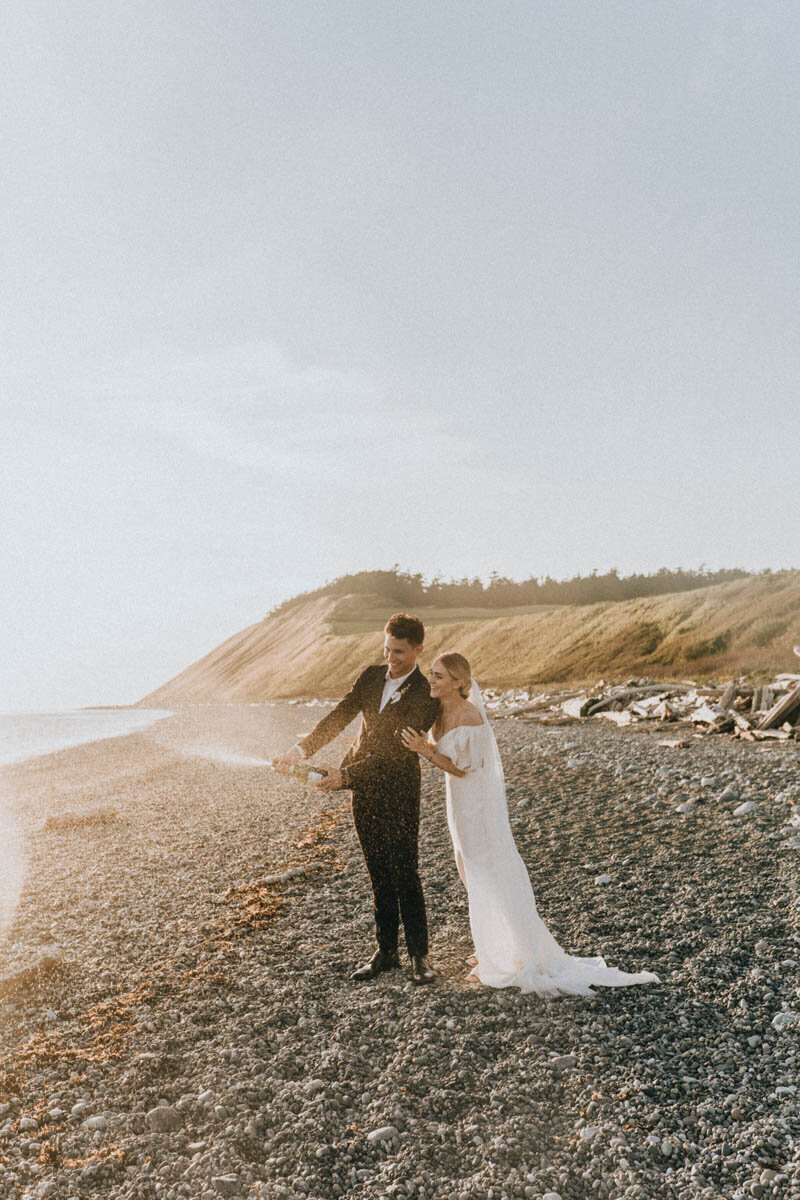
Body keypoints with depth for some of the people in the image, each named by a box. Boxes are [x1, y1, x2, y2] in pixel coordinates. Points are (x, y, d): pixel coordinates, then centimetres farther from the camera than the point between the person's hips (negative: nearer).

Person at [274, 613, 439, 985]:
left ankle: (419, 955, 16)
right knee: (379, 876, 14)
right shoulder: (370, 677, 5)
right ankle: (385, 952, 24)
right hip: (363, 791, 6)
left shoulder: (425, 696, -15)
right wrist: (302, 750, -15)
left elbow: (396, 751, -21)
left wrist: (346, 774, -26)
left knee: (405, 874, 1)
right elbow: (337, 718, -1)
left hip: (398, 792, -5)